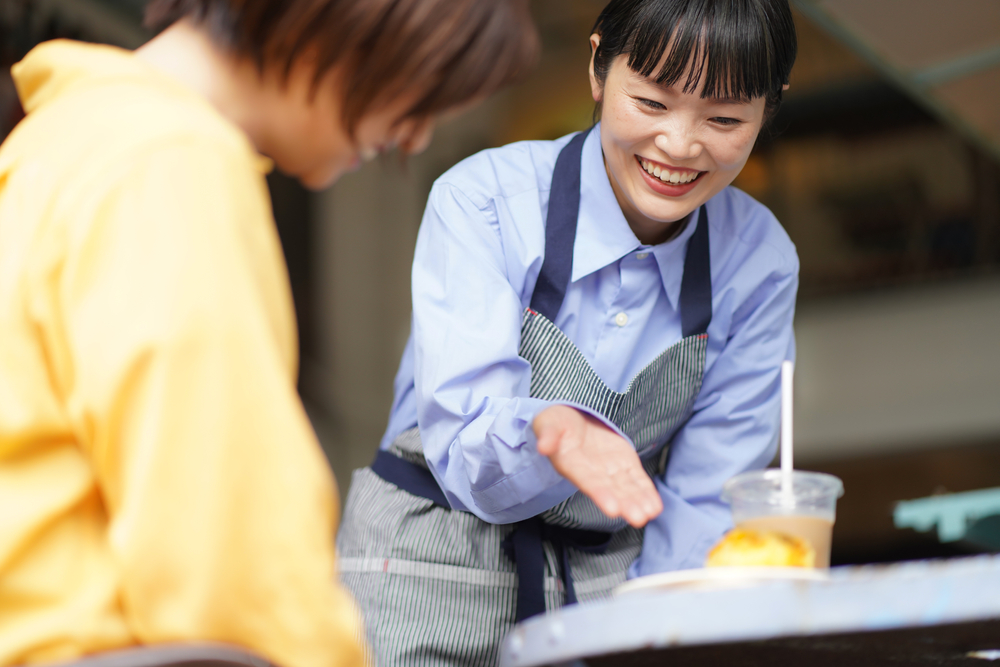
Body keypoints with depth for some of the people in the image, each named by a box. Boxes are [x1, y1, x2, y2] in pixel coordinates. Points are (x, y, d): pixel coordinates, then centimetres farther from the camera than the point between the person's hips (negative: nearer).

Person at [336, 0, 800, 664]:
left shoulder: (761, 261, -2)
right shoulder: (484, 199, -13)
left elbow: (702, 502, 1)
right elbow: (466, 459, -19)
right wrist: (547, 436, -40)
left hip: (617, 582, 4)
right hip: (435, 578, -3)